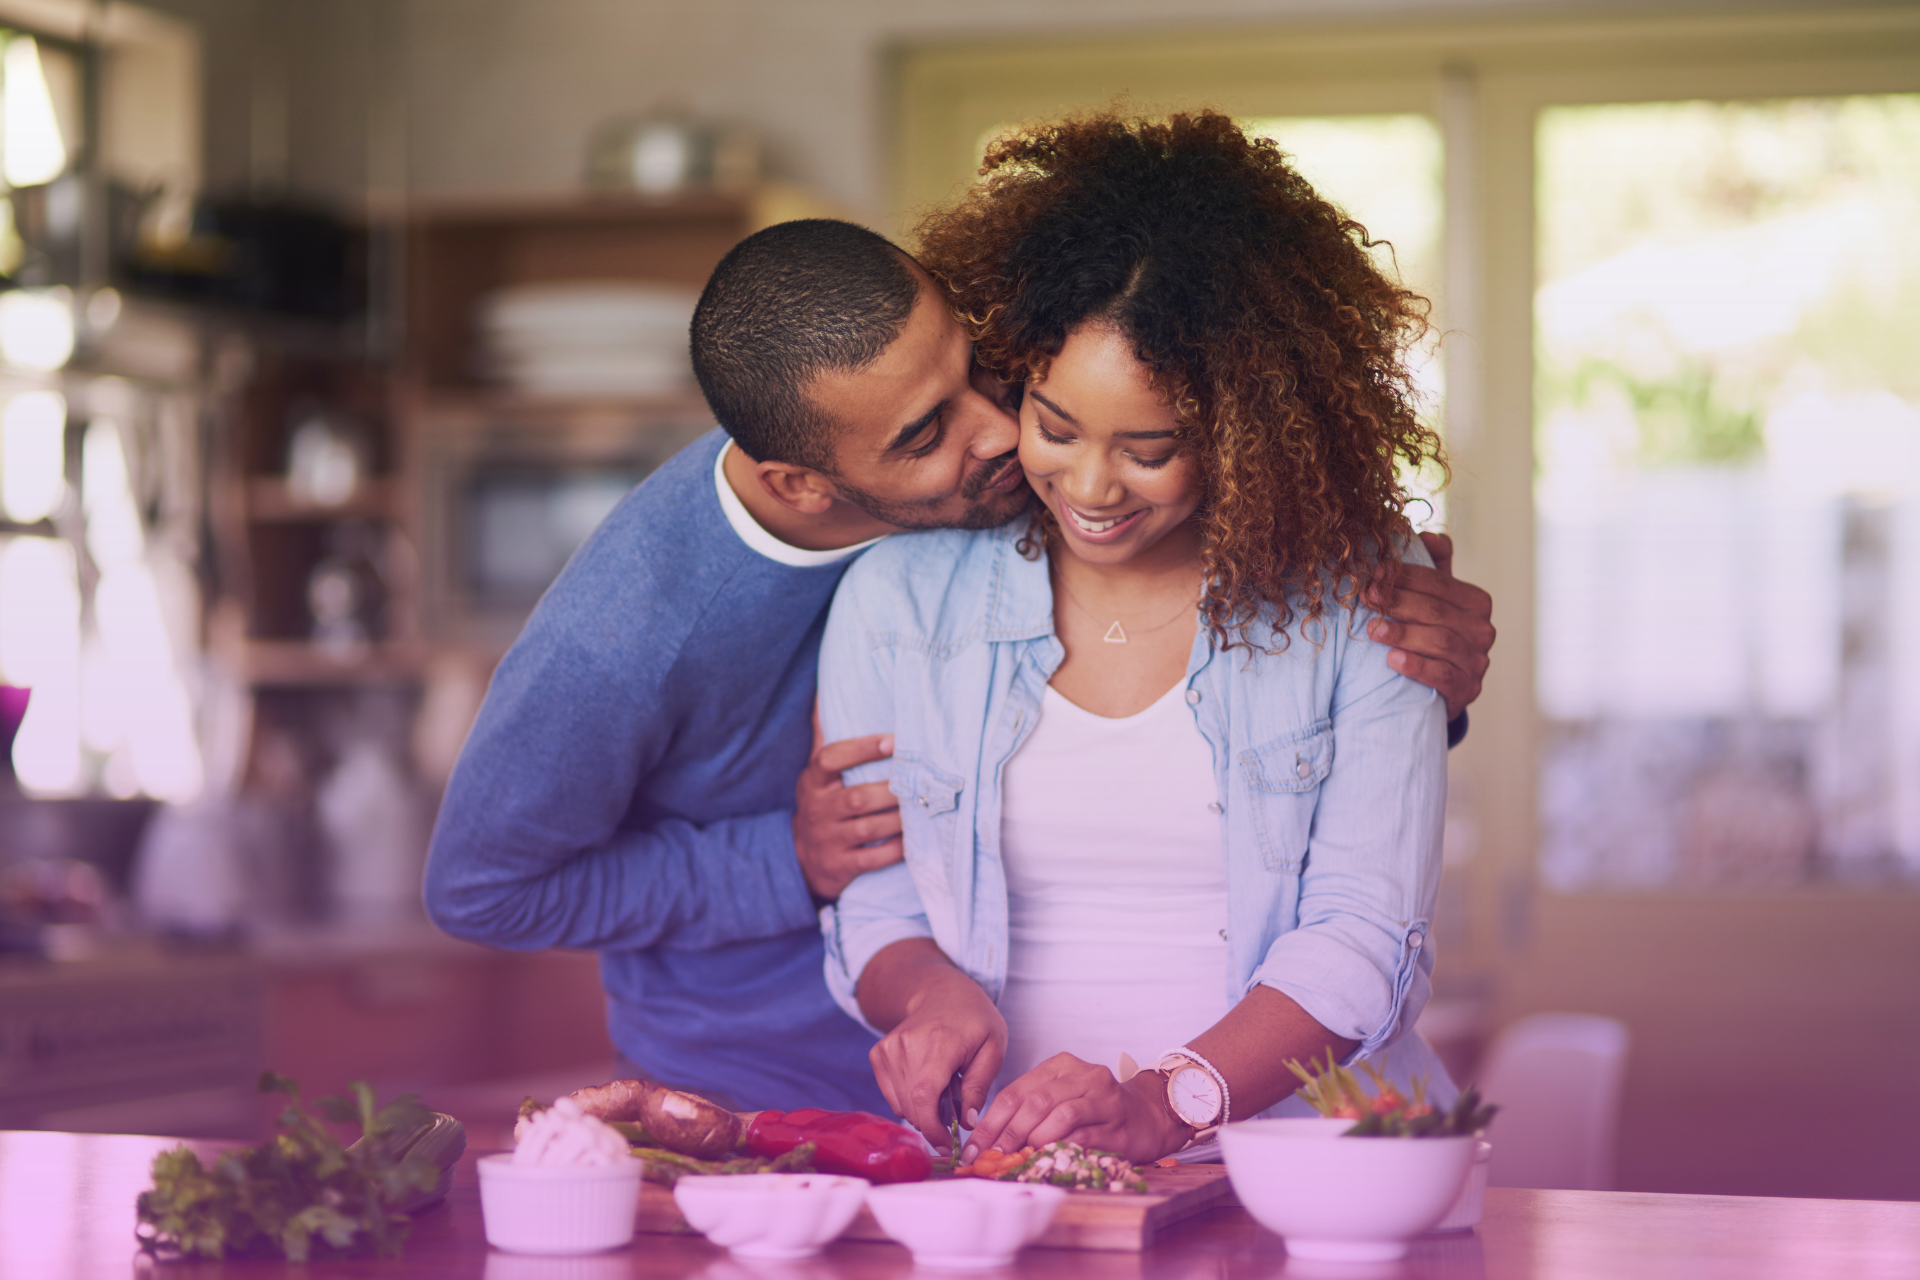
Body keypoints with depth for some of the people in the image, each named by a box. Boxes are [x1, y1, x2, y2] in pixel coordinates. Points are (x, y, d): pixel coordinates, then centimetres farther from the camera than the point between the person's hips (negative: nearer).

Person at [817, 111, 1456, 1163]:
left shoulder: (1357, 592, 0)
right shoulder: (898, 596, 6)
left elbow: (1363, 938, -6)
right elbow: (874, 913, 12)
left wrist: (1165, 1105, -20)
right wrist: (932, 991, -11)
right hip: (1000, 1179, 2)